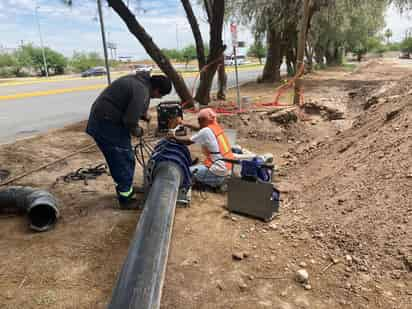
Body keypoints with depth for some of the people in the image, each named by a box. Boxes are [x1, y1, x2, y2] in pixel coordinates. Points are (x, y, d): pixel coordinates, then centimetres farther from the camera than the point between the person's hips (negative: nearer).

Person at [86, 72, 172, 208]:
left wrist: (143, 115, 10)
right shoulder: (142, 91, -21)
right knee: (124, 161, 2)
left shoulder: (139, 80, 10)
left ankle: (127, 189, 38)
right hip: (107, 125, -10)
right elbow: (130, 121, -25)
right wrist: (137, 131, -5)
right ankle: (126, 198, 15)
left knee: (125, 158, 21)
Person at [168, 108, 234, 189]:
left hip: (219, 171, -9)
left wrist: (174, 137, 9)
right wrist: (186, 124, 26)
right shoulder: (215, 126, 8)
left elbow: (188, 142, -5)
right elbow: (199, 129, 26)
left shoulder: (206, 131, -14)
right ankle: (220, 180, 11)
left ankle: (215, 183, -3)